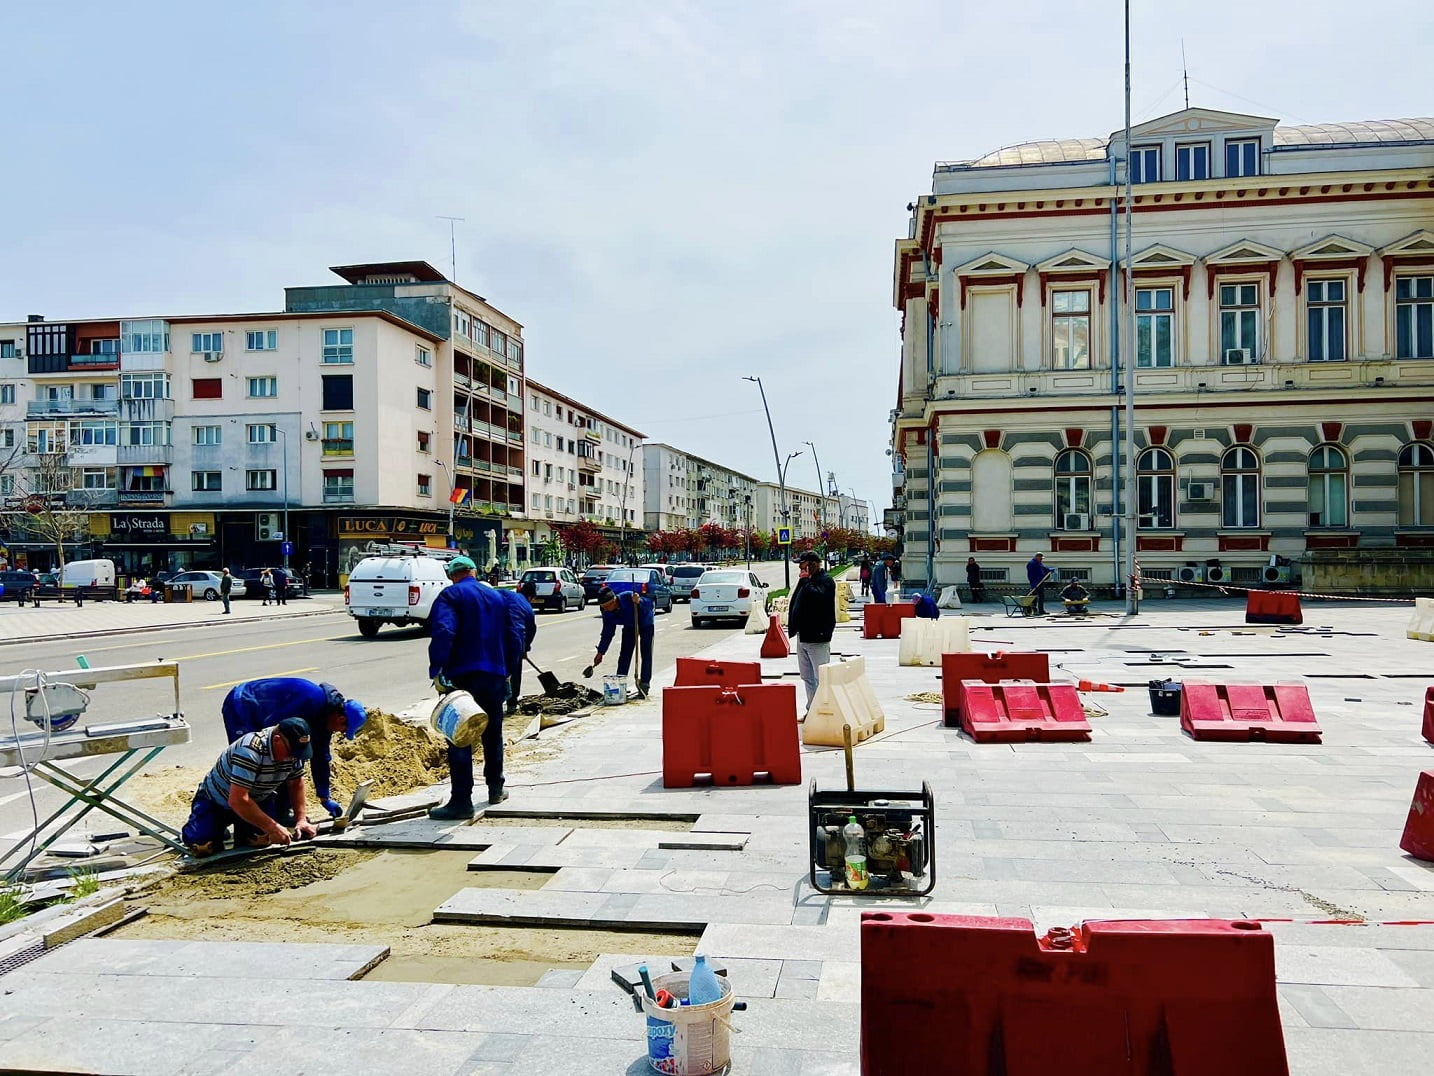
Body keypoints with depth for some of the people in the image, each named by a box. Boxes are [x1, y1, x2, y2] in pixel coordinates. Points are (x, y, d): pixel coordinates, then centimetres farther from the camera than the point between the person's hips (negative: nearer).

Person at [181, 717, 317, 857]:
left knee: (262, 840, -22)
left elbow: (296, 783, 1)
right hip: (216, 800, -5)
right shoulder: (250, 751, -37)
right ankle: (218, 826, 8)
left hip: (255, 800, 5)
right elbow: (237, 800, -39)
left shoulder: (292, 749, -15)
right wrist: (272, 827, -36)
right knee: (201, 847, -24)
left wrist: (301, 819, -10)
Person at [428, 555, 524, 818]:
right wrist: (506, 670, 23)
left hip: (463, 676, -6)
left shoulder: (450, 596, -4)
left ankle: (461, 801, -7)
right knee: (493, 734, 19)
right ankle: (496, 789, 30)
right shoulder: (496, 597, 15)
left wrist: (437, 671, -24)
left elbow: (443, 633, -21)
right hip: (494, 676, 6)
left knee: (459, 739, -5)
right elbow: (515, 636, 15)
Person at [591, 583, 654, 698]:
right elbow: (607, 634, -11)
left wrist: (639, 601, -54)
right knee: (624, 655, -1)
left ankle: (644, 685, -3)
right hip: (629, 627, 4)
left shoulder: (628, 597, -39)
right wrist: (600, 653, -11)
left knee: (646, 655, -8)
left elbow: (649, 603, -33)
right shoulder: (607, 614, -22)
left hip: (645, 625, -4)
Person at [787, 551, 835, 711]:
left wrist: (805, 581, -18)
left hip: (817, 637, -10)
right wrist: (793, 627, 15)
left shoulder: (825, 581, -10)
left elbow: (817, 596, -30)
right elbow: (796, 604, 22)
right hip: (803, 636, 10)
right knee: (807, 677, 15)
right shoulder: (808, 580, 16)